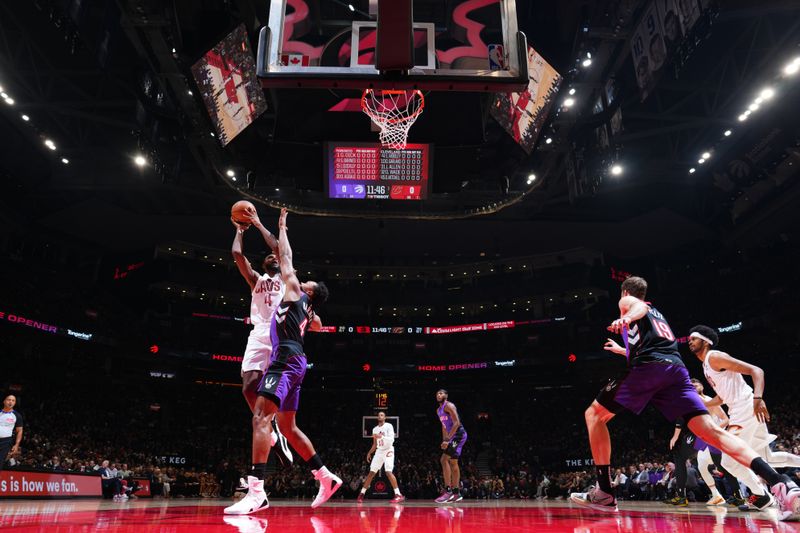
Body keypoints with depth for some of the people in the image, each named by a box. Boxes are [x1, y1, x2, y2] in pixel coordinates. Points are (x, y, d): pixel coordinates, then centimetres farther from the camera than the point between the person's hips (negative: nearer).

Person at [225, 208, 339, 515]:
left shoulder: (295, 291, 5)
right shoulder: (307, 311, 25)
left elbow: (286, 257, 12)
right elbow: (318, 324, 49)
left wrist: (282, 227, 25)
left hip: (286, 359, -10)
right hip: (294, 362, 10)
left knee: (260, 417, -20)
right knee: (288, 427, 13)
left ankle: (256, 493, -30)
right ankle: (326, 478, 16)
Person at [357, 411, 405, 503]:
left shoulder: (389, 426, -7)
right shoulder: (375, 429, 13)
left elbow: (391, 439, -20)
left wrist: (381, 437, -31)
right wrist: (369, 452, 9)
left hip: (388, 450, -6)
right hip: (379, 451, 6)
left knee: (388, 472, -19)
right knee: (371, 473, 5)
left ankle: (399, 495, -18)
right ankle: (361, 494, 11)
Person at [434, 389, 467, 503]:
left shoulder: (449, 406, -13)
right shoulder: (438, 410, 17)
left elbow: (457, 423, -23)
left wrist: (447, 439, -26)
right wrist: (444, 441, 15)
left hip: (459, 434, -10)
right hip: (453, 437, 10)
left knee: (444, 460, -17)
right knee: (453, 463, 12)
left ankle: (448, 491, -16)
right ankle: (456, 493, 19)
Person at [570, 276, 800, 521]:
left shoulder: (628, 301, 20)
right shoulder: (657, 313, 39)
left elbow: (641, 308, -6)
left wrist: (626, 319, -29)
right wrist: (621, 349, 69)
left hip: (648, 367, -7)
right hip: (676, 368, 7)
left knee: (595, 415, 3)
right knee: (711, 430, -4)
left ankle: (604, 493, -4)